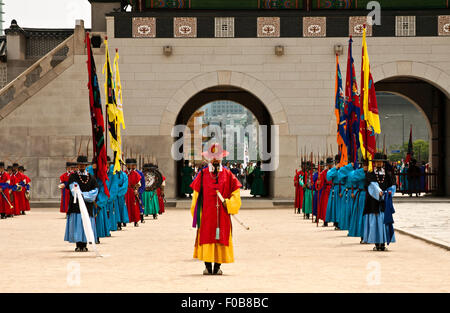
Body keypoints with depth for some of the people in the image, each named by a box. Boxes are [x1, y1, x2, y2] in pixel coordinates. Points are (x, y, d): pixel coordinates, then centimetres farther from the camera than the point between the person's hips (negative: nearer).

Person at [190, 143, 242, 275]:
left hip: (222, 214, 1)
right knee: (206, 238, -4)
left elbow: (235, 191, 9)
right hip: (207, 213, -1)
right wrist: (196, 213, 3)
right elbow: (196, 194, 8)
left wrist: (229, 203, -6)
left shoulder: (227, 174, 8)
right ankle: (208, 266, 2)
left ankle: (217, 267, 6)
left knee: (221, 238, 0)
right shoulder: (203, 175, 6)